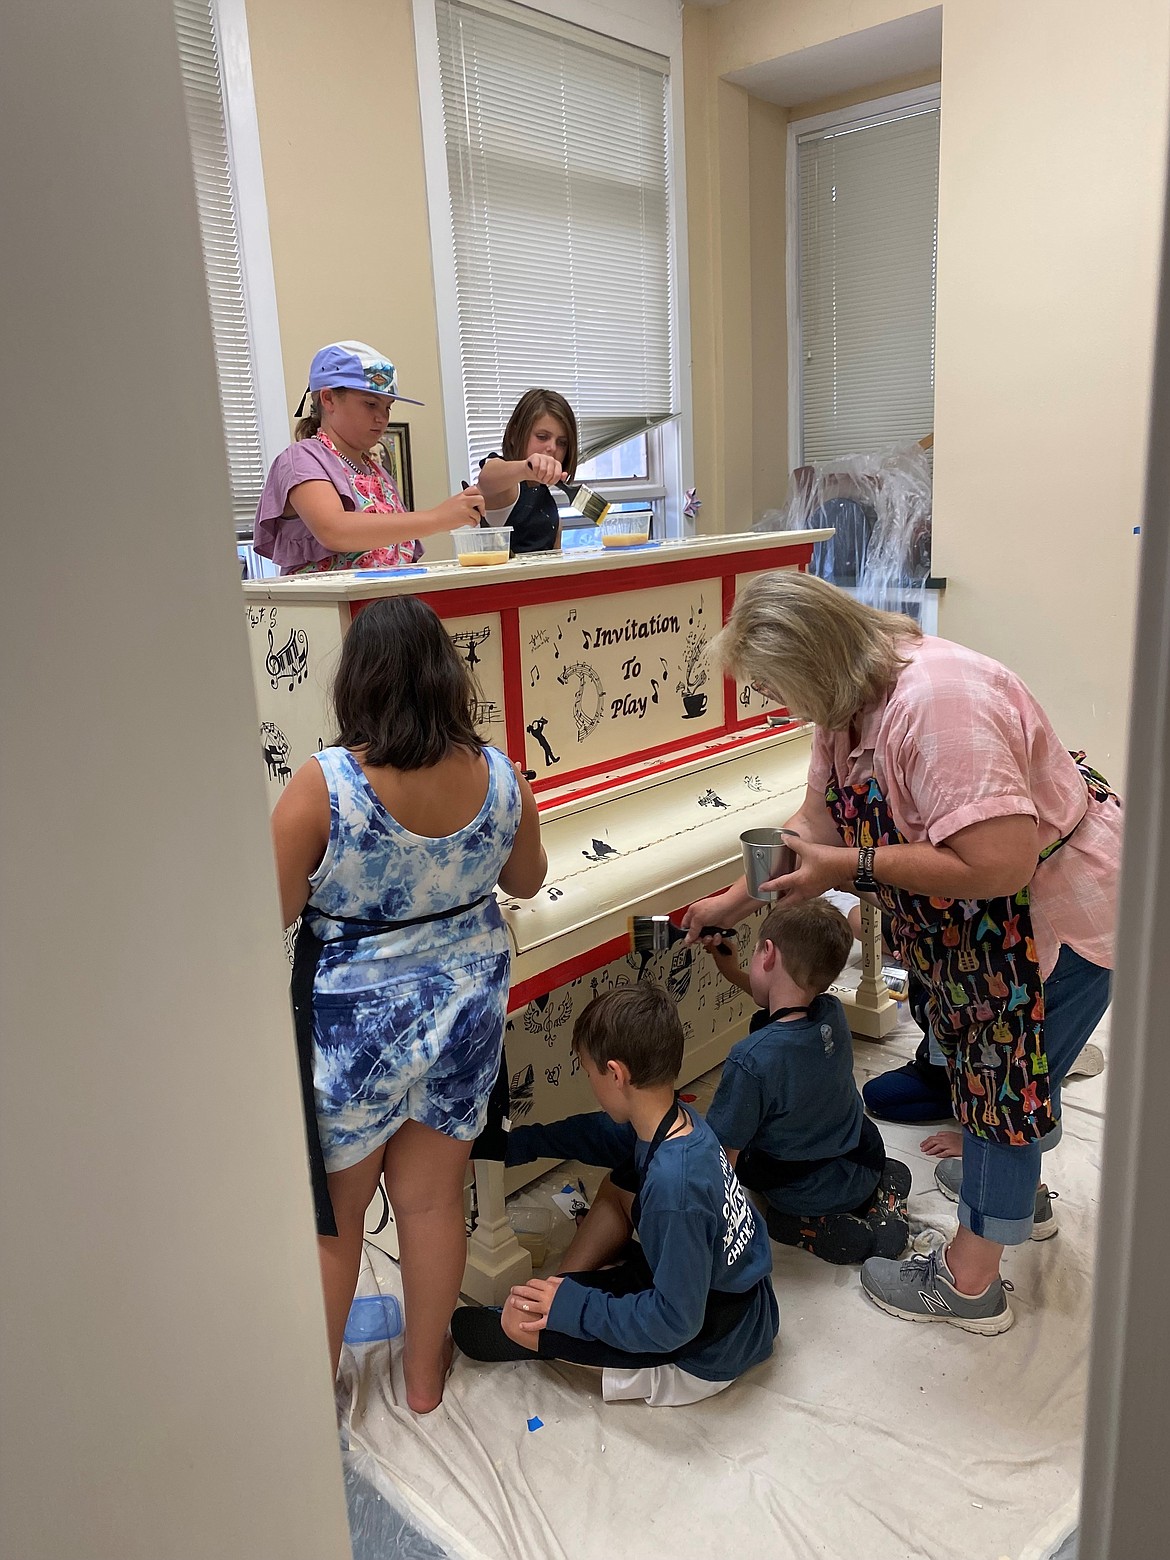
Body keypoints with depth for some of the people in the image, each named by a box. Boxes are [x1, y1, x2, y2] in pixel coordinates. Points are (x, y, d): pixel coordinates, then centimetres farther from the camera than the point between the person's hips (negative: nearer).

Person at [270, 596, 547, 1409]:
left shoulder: (322, 786, -24)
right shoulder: (500, 777, -11)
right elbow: (527, 880, 6)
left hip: (351, 1029, -3)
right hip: (464, 1012, 3)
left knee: (330, 1215, 18)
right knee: (433, 1198, 20)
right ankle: (426, 1372, 40)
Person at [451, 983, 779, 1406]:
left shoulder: (674, 1185, -36)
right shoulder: (675, 1120, -10)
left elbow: (674, 1321, -29)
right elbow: (600, 1133, 12)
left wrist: (573, 1305, -20)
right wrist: (517, 1143, 18)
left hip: (710, 1347, -8)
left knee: (521, 1316, -17)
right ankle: (563, 1287, 15)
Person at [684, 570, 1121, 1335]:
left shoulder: (938, 702, -36)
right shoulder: (850, 697, -6)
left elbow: (997, 866, -39)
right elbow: (819, 820, 4)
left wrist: (853, 864, -30)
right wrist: (735, 899, 5)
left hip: (1064, 906, -9)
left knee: (1005, 1079, 3)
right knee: (988, 1061, 25)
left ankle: (969, 1284, 21)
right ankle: (1015, 1185, 51)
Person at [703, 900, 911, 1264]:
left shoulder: (751, 1060, -37)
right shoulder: (833, 1013, -16)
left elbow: (725, 1154, -26)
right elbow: (791, 1003, 11)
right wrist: (734, 974, 6)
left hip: (809, 1196, -7)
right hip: (866, 1164, 7)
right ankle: (882, 1189, 15)